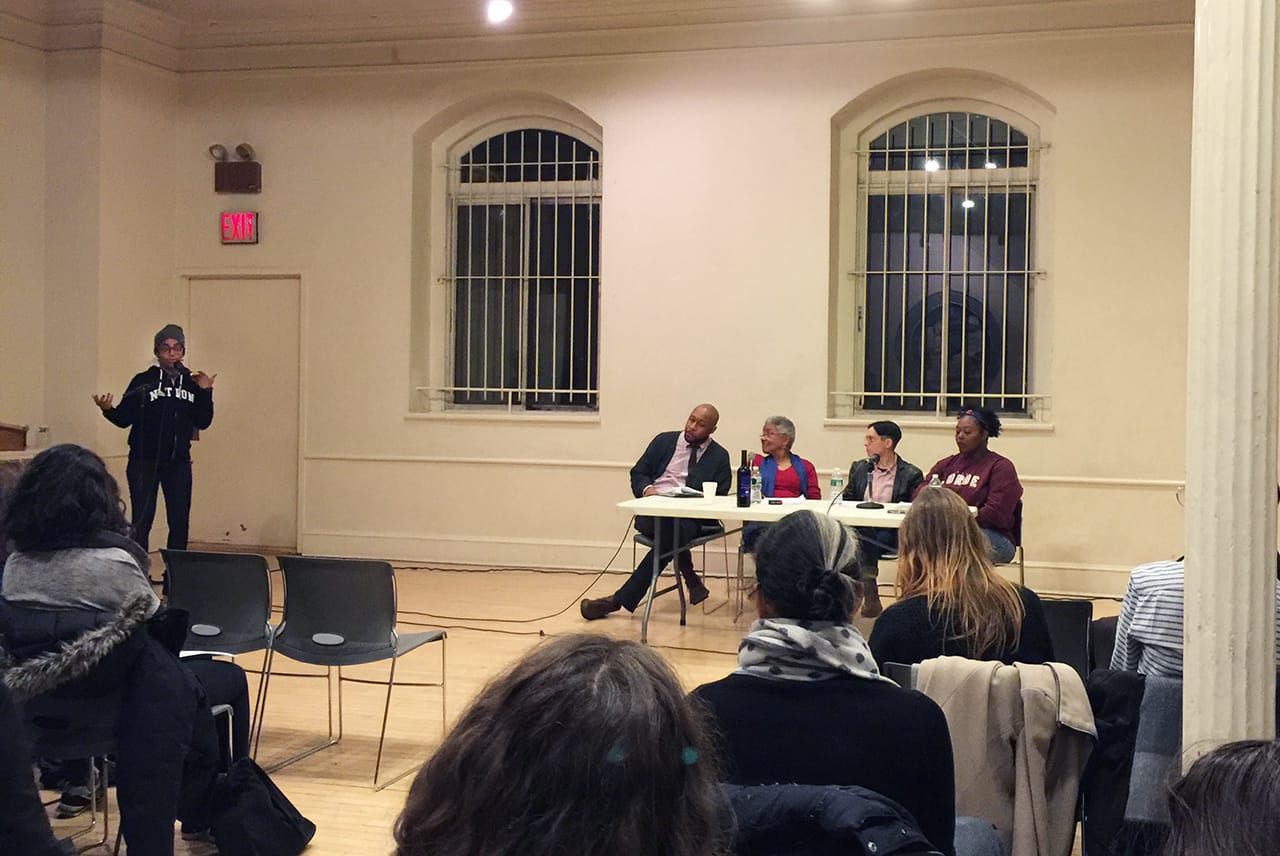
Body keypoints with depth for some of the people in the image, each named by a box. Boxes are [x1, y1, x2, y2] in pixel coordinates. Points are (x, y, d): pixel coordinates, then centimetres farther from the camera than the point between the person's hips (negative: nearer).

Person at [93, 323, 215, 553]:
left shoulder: (192, 383, 6)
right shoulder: (143, 381, -1)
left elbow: (203, 422, 4)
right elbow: (124, 419, -3)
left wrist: (205, 393, -6)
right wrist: (108, 410, -22)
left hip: (179, 463, 3)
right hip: (144, 462, -3)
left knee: (180, 522, 6)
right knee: (141, 521, -4)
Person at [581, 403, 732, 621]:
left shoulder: (719, 457, 12)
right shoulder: (664, 441, 17)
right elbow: (638, 473, 17)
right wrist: (646, 488, -7)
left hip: (690, 517, -1)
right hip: (653, 512, 1)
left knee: (671, 534, -36)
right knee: (669, 526, -38)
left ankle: (619, 600, -30)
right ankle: (690, 577, -11)